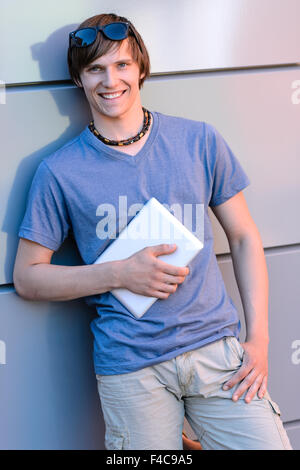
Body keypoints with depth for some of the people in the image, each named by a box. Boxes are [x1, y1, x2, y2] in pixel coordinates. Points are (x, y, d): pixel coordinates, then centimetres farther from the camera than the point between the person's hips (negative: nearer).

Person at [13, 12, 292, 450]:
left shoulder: (200, 141, 6)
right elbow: (27, 277, 3)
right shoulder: (59, 172, 1)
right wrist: (120, 273, -11)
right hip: (130, 364, -1)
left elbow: (244, 237, 10)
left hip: (216, 345, 2)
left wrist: (259, 337, 0)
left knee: (268, 442, -8)